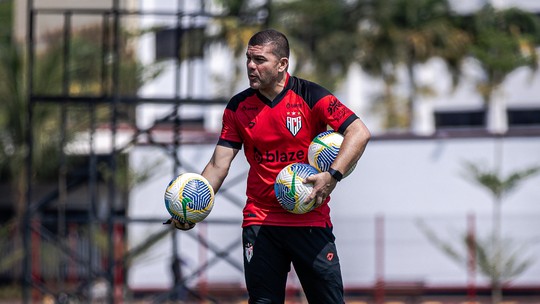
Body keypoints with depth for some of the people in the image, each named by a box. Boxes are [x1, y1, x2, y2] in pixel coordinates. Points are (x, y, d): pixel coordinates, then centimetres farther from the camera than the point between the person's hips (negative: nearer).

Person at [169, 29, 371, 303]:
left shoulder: (310, 96, -6)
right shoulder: (238, 107, 5)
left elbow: (359, 132, -13)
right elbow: (219, 164, 5)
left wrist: (332, 176, -26)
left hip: (310, 221, -3)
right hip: (260, 221, 3)